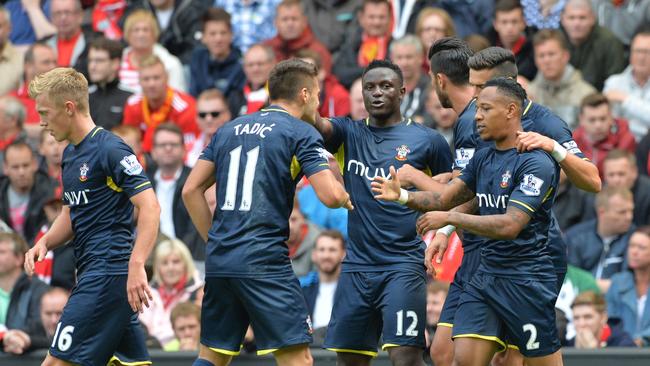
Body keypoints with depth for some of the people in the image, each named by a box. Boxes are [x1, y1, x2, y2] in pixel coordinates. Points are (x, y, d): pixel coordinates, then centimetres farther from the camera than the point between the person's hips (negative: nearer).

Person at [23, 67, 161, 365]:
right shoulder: (71, 153, 17)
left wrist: (136, 266, -29)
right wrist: (44, 243, 7)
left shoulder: (110, 149, -12)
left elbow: (149, 206, -19)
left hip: (108, 271, -10)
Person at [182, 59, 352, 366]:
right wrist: (345, 198, 11)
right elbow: (330, 196, -12)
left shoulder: (229, 130, 16)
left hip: (219, 260, 6)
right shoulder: (300, 133, -2)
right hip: (264, 263, -6)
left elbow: (191, 190, 15)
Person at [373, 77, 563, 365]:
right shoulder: (483, 158, 11)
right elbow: (443, 198, 12)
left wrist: (450, 218, -20)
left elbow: (510, 225, -22)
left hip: (526, 280, -7)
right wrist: (403, 195, -6)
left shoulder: (536, 163, -14)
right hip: (485, 275, 7)